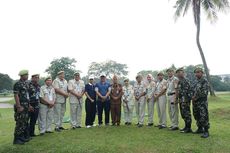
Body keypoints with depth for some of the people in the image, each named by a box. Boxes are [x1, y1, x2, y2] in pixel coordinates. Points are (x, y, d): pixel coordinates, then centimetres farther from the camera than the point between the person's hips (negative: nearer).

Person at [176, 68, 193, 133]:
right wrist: (178, 99, 19)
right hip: (181, 99, 10)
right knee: (183, 114, 14)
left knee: (186, 113, -3)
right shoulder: (180, 81, 17)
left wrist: (184, 100, -23)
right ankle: (186, 127, 25)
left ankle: (188, 128, 6)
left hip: (185, 99, -10)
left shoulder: (185, 80, -14)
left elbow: (185, 91, -20)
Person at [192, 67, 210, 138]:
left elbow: (205, 92, -17)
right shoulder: (196, 82, 16)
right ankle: (200, 128, 28)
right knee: (197, 116, 14)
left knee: (203, 117, -6)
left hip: (202, 102, -8)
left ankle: (206, 131, 2)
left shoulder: (204, 81, -9)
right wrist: (193, 98, 5)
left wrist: (196, 97, -13)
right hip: (195, 102, 8)